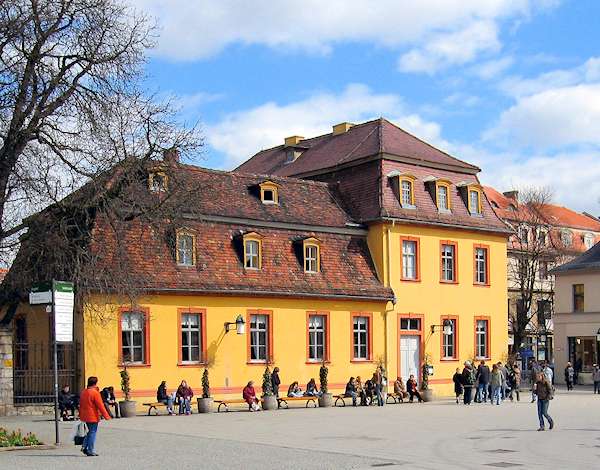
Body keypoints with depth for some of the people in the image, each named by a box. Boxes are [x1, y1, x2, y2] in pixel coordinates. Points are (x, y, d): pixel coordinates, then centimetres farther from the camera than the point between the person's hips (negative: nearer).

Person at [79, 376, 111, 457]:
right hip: (93, 417, -8)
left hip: (85, 416, 8)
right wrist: (106, 416, -10)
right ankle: (91, 451, 2)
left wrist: (81, 415, 25)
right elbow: (100, 405, -16)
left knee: (90, 431, 21)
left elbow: (81, 404, 16)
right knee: (93, 432, 0)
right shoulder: (95, 393, -15)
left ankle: (84, 447, 12)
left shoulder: (83, 392, 9)